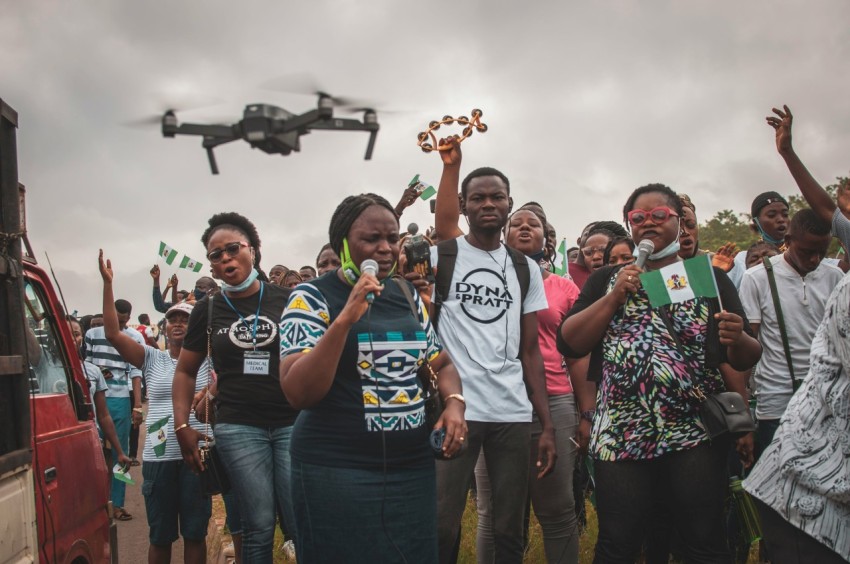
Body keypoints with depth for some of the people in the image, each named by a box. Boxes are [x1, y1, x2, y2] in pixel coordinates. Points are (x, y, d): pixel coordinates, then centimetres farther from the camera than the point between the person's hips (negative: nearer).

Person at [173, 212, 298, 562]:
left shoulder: (286, 300, 2)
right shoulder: (208, 310, 7)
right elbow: (186, 371, 15)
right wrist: (182, 426, 5)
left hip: (292, 422, -1)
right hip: (238, 428, 1)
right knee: (259, 527, 4)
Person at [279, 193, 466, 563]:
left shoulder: (407, 294, 9)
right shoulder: (313, 297, -8)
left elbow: (441, 363, 18)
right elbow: (298, 393, -18)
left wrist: (454, 403, -3)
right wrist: (346, 318, -27)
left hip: (414, 466, 6)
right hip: (336, 471, -5)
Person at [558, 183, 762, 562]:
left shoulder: (709, 278, 10)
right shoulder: (606, 280, 14)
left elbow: (745, 358, 7)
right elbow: (569, 344, 3)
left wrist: (737, 340, -15)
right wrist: (616, 296, -6)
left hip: (695, 432, -1)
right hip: (619, 435, 1)